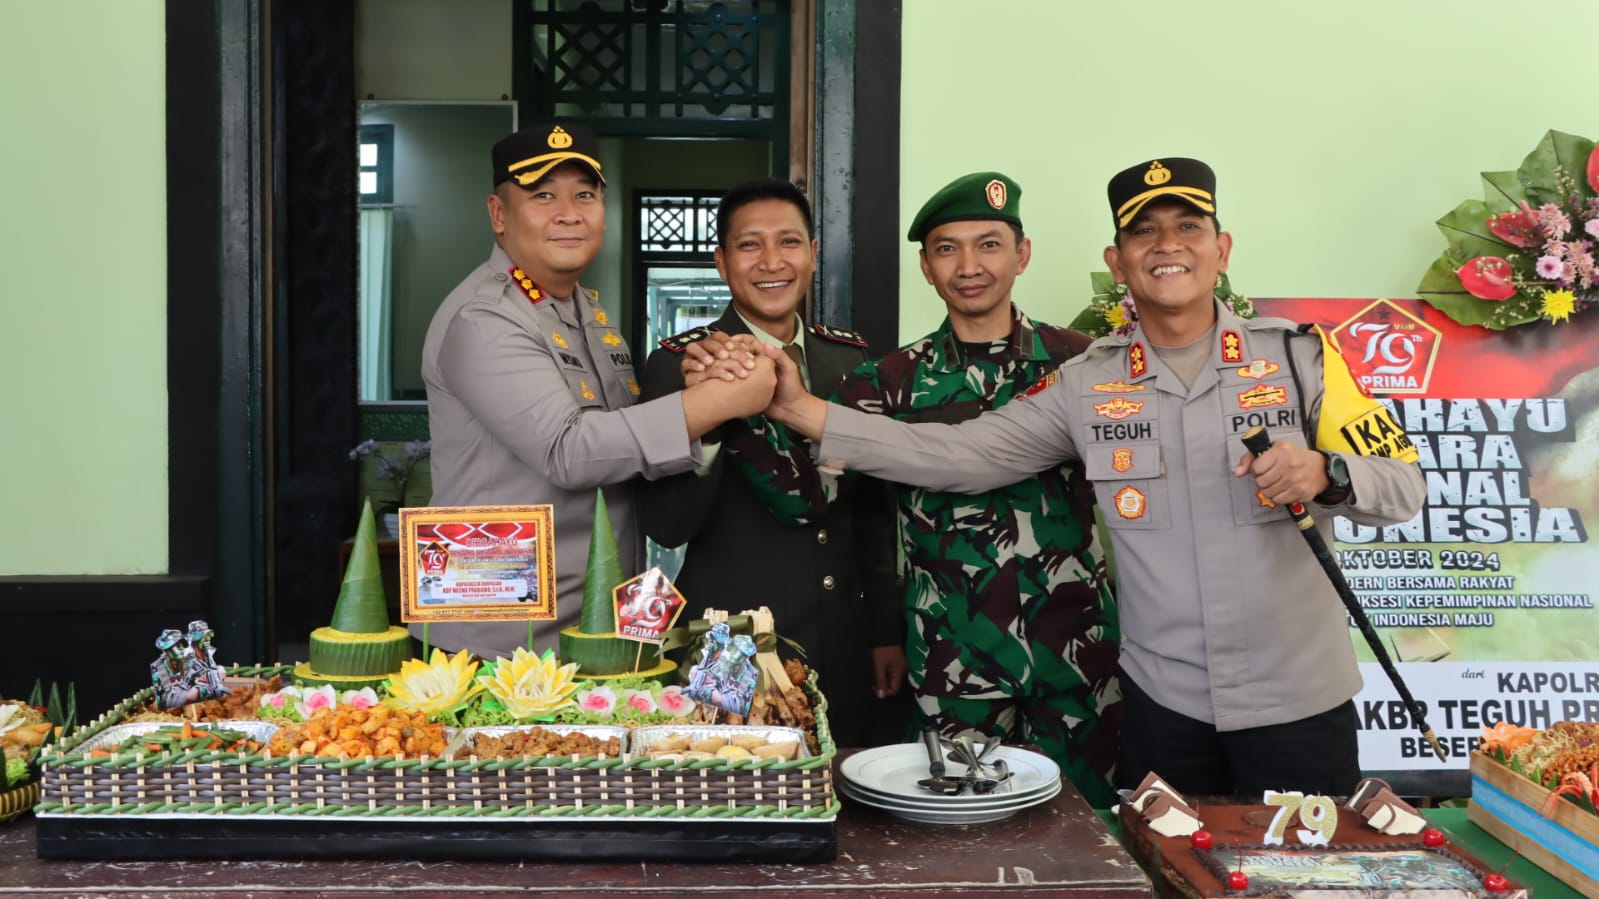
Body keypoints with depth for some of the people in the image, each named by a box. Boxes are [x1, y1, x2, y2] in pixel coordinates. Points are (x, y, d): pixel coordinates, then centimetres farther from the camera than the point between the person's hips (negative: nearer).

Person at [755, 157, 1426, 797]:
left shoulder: (1299, 355, -3)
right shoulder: (1087, 385, 1)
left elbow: (1404, 486, -4)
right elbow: (959, 455, -4)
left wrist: (1325, 474, -26)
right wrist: (804, 412, -10)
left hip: (1297, 699, -1)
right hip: (1163, 701, 1)